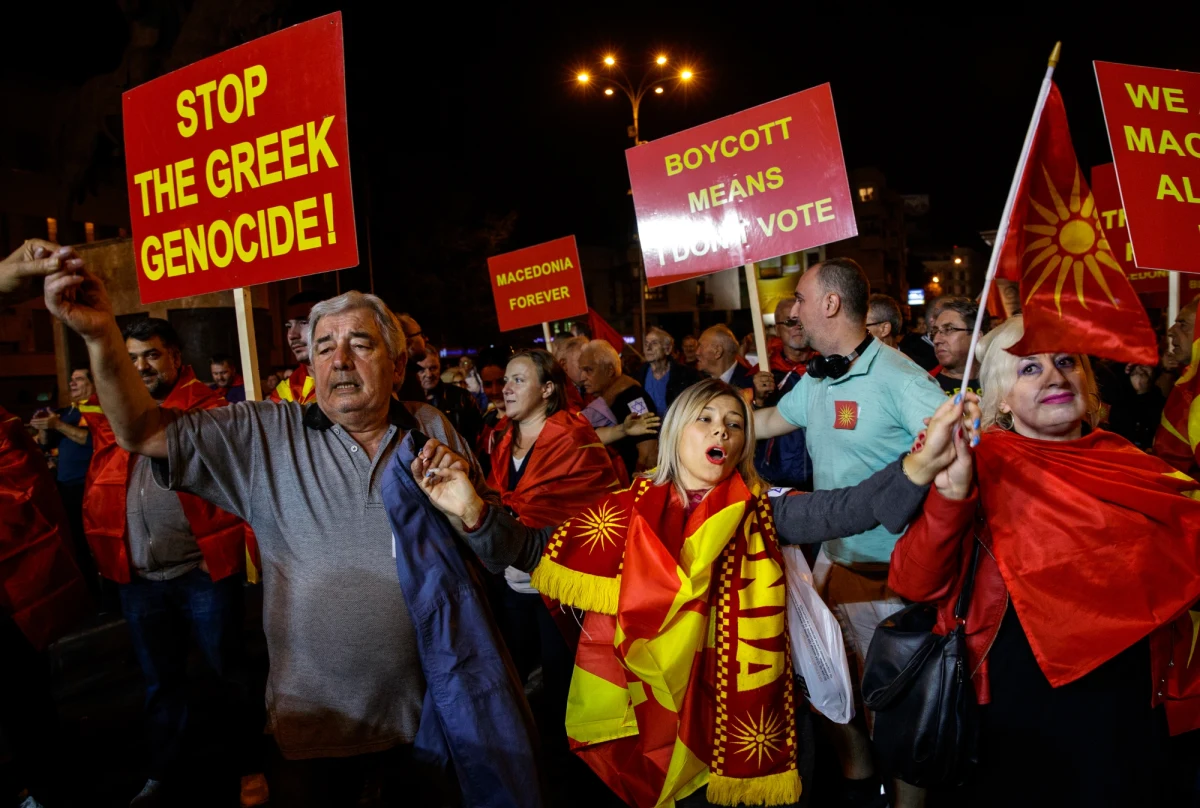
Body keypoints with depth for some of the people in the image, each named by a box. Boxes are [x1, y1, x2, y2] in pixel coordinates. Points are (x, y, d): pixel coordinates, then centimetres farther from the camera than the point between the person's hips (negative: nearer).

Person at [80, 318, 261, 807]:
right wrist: (108, 555, 7)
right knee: (160, 682, 20)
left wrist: (222, 548, -12)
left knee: (230, 674, 10)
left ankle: (251, 766, 28)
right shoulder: (110, 418, 10)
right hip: (137, 579, 5)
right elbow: (97, 495, 14)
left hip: (203, 572, -4)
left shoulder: (209, 409, -5)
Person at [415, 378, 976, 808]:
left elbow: (846, 508, -18)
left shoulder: (759, 515, -3)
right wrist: (475, 512, -25)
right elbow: (531, 550, -7)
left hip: (734, 715, 0)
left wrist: (922, 463, -35)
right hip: (642, 718, 0)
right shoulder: (630, 511, -4)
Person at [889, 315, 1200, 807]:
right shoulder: (986, 465, -13)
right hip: (1024, 700, -3)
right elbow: (916, 583, -25)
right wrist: (952, 489, -37)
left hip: (1129, 700, 4)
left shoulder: (1132, 464, -1)